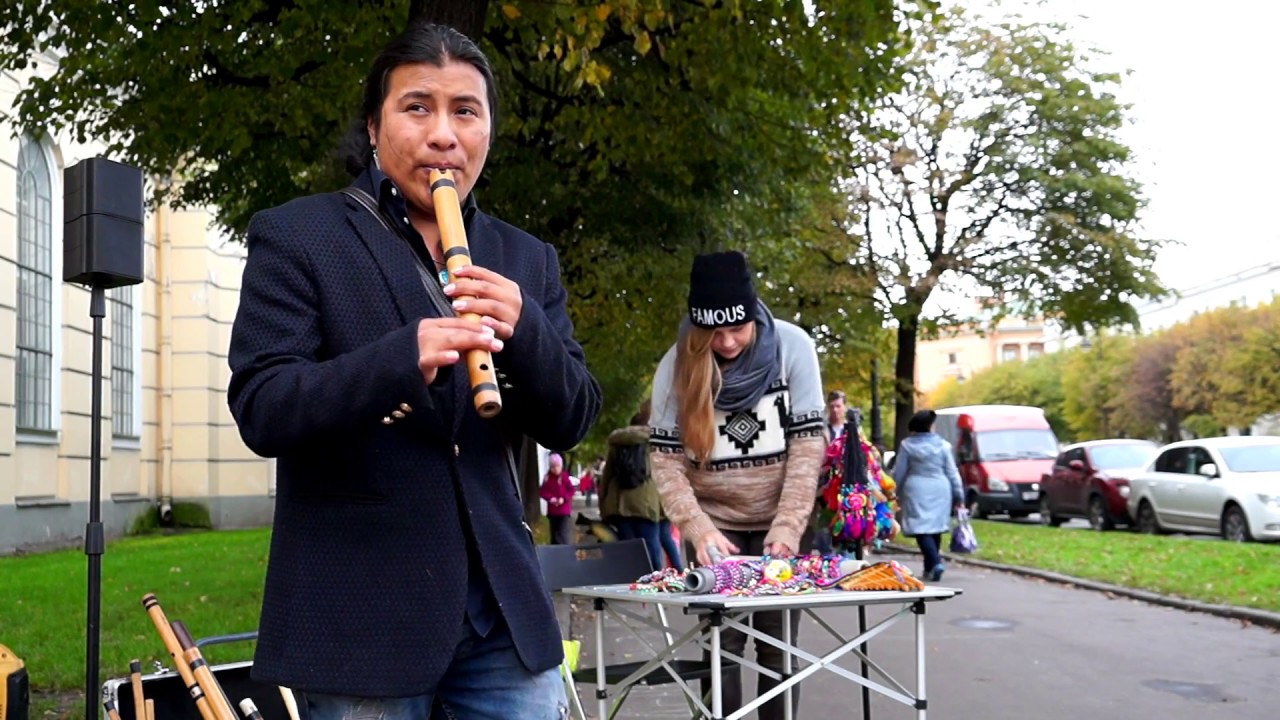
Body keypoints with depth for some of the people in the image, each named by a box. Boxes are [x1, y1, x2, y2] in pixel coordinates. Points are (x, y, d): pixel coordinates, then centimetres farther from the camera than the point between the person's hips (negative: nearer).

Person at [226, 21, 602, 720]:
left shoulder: (525, 261, 11)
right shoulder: (295, 237, -1)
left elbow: (570, 422, 7)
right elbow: (259, 409, -11)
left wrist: (523, 329, -14)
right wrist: (404, 359, -28)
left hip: (502, 611, 4)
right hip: (362, 616, -3)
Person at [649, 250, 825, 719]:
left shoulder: (792, 347, -12)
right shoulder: (677, 366, -10)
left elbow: (808, 444, -12)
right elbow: (665, 460, -11)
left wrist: (787, 529, -20)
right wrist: (699, 531, -24)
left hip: (782, 523, 0)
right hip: (714, 524, 0)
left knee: (778, 645, 3)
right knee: (722, 645, 1)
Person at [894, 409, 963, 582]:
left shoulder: (907, 445, -3)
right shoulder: (943, 445, 1)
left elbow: (899, 473, 0)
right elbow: (952, 472, 4)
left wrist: (898, 495, 11)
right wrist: (958, 496, 10)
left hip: (917, 491, -3)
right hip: (940, 491, 3)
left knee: (921, 529, -5)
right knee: (935, 528, 12)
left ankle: (935, 562, -24)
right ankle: (929, 568, 17)